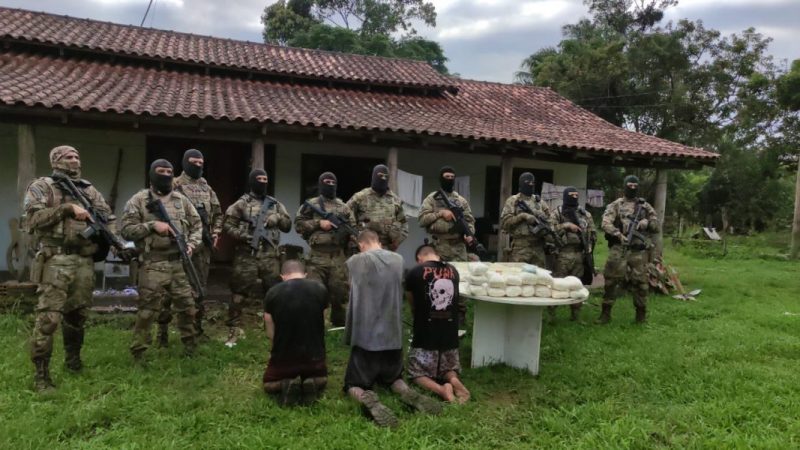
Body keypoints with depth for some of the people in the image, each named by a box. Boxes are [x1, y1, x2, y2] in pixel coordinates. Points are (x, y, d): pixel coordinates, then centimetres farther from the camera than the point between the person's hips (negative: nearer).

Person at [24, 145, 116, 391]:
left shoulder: (89, 189, 17)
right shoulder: (41, 187, 2)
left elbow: (108, 219, 15)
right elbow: (33, 218, -11)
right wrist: (67, 208, -16)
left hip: (85, 261, 5)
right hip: (56, 260, -5)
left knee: (77, 314, 15)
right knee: (48, 318, -9)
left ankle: (73, 360, 33)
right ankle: (41, 373, -1)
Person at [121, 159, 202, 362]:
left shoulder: (181, 199, 12)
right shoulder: (139, 200, 0)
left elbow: (197, 224, 15)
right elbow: (126, 230, -4)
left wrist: (191, 243, -2)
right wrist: (152, 225, -15)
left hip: (181, 263, 4)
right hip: (153, 265, -4)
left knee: (187, 307, 12)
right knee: (147, 310, -1)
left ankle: (190, 347, 29)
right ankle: (138, 353, 11)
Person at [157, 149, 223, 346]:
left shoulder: (207, 188, 15)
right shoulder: (175, 186, -4)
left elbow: (217, 212, 23)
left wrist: (216, 232, 11)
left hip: (203, 244, 6)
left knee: (199, 287, 11)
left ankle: (197, 327, 20)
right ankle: (162, 330, 5)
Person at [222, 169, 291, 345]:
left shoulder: (275, 204, 13)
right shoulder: (242, 203, 1)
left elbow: (288, 225, 14)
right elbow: (227, 224, -1)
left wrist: (278, 218, -5)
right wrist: (242, 235, -15)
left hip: (270, 255, 4)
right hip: (247, 255, -3)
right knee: (239, 294, 0)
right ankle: (233, 332, 9)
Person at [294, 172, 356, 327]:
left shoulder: (343, 206, 15)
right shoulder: (311, 204, 5)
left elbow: (353, 227, 18)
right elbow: (298, 224, 0)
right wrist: (318, 223, -9)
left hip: (338, 256, 3)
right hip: (318, 255, -3)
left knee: (340, 291, 7)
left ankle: (340, 324, 21)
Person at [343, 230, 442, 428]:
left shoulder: (355, 261, -8)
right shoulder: (398, 260, 3)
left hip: (365, 336, -3)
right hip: (393, 335, 3)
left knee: (353, 385, 12)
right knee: (393, 379, 26)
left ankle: (367, 400, -21)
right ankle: (407, 392, -8)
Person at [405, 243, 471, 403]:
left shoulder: (415, 273, -6)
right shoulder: (453, 271, 5)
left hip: (425, 337, -4)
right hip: (450, 336, 4)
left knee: (417, 374, 14)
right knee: (449, 370, 26)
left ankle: (440, 389, -14)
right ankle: (454, 380, -7)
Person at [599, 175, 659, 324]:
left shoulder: (645, 206, 14)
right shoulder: (615, 205, 6)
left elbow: (657, 225, 15)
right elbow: (606, 224, -7)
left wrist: (647, 223, -7)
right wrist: (618, 234, -21)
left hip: (639, 250, 2)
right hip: (619, 249, -2)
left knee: (640, 282, 5)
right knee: (611, 280, -1)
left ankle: (641, 313, 19)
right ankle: (606, 313, 7)